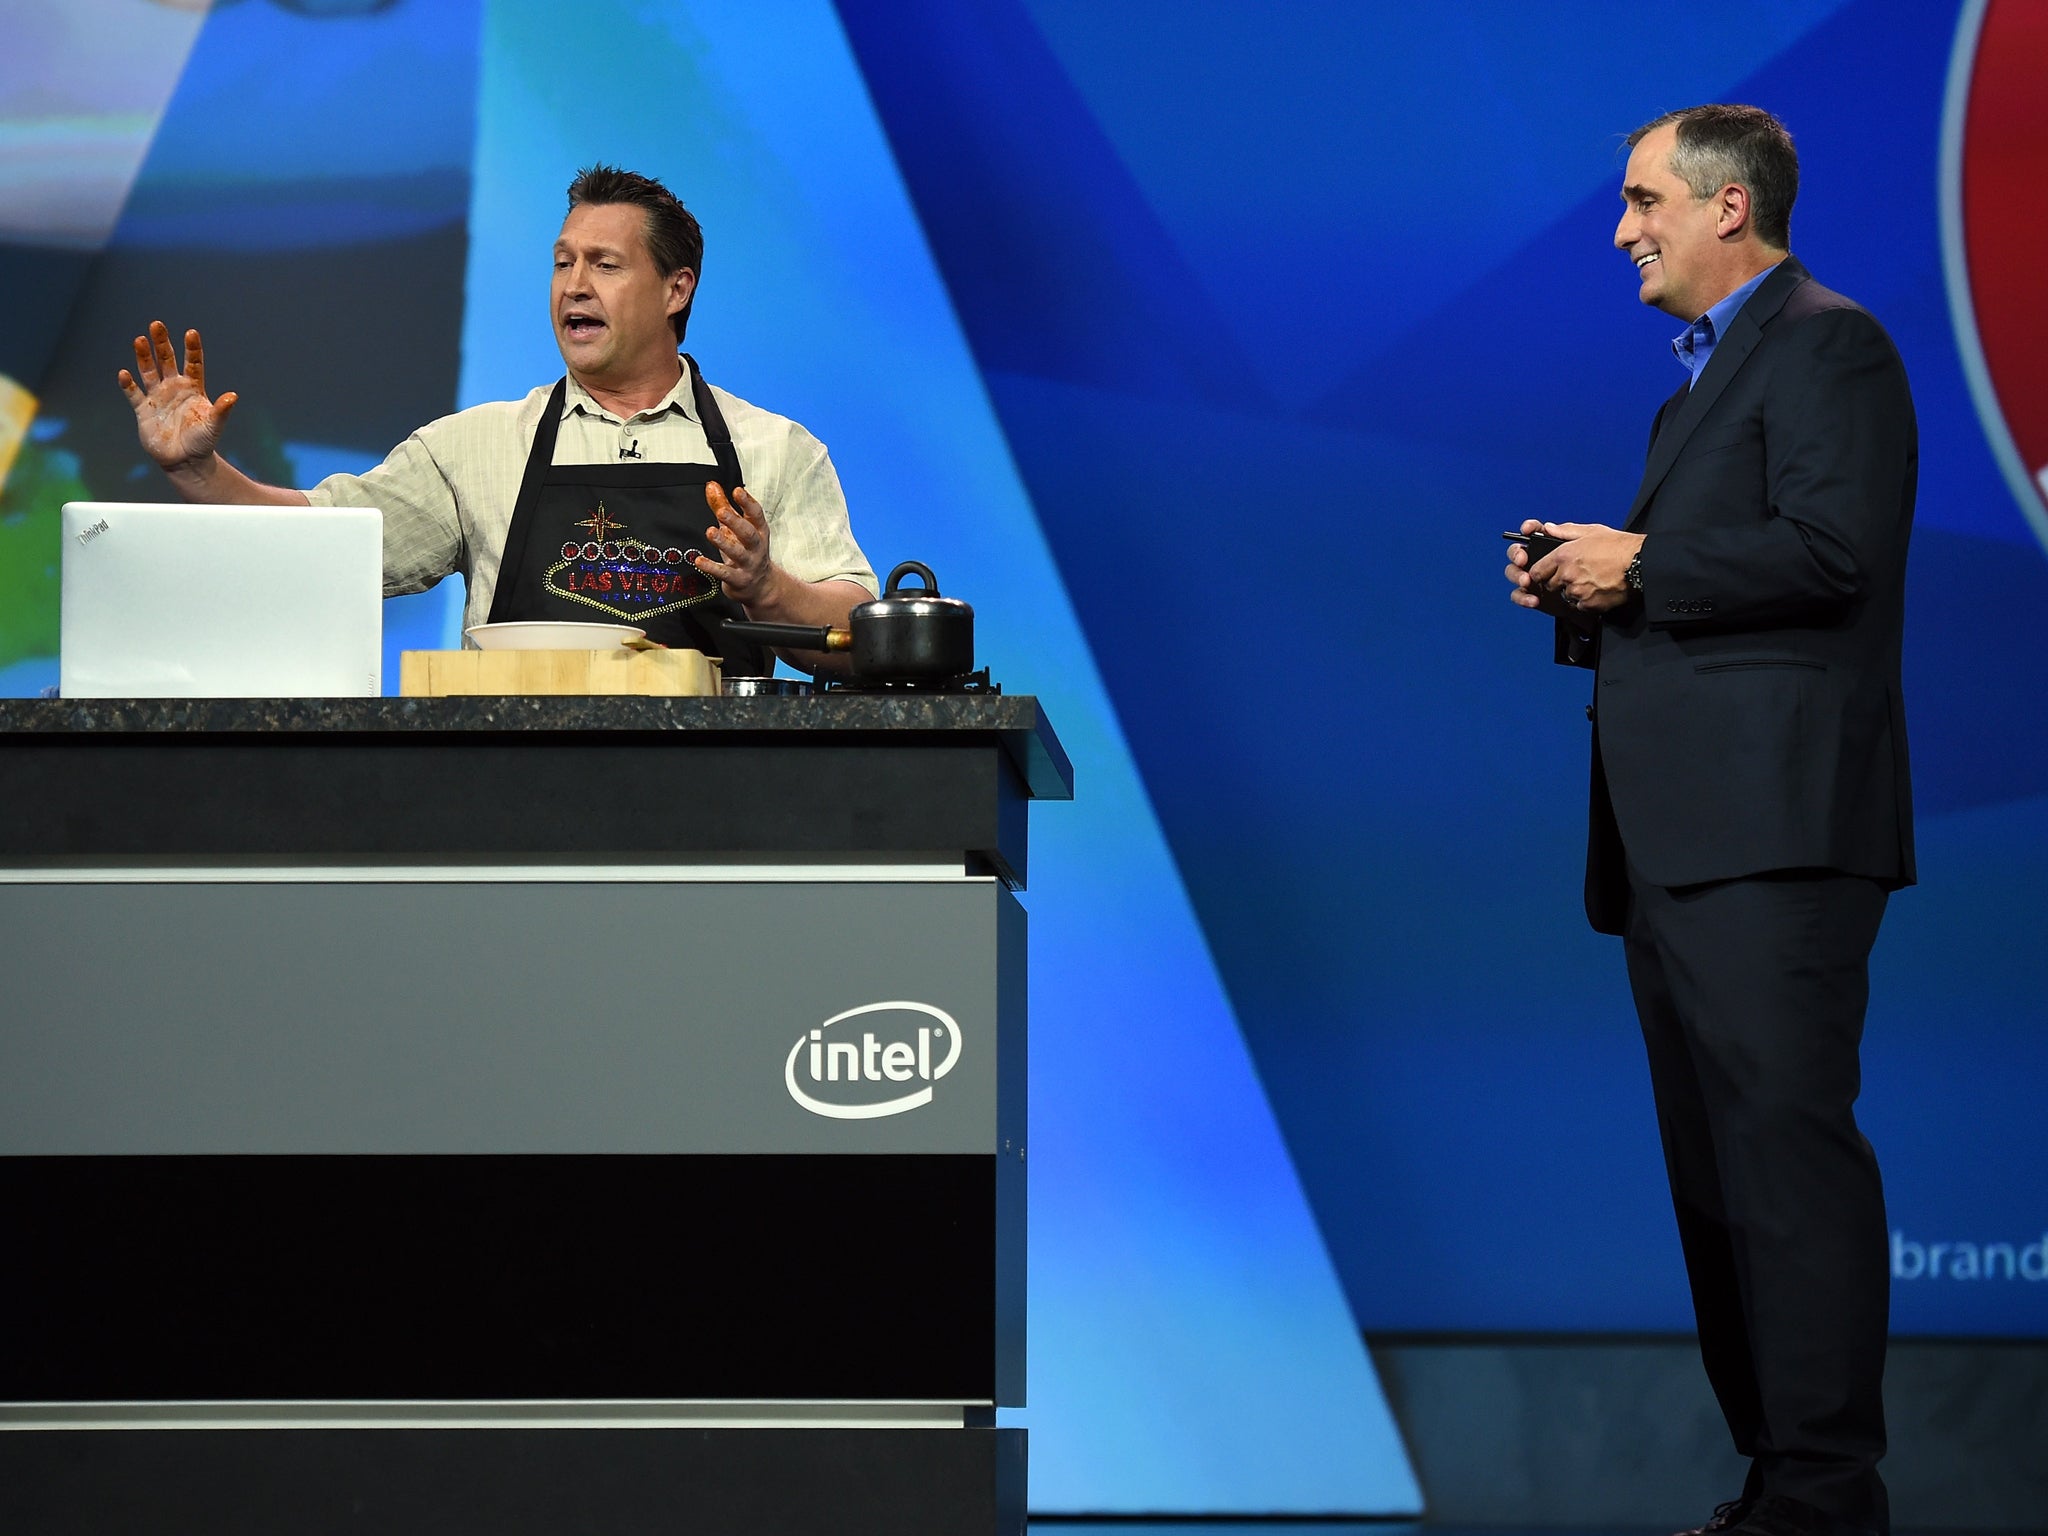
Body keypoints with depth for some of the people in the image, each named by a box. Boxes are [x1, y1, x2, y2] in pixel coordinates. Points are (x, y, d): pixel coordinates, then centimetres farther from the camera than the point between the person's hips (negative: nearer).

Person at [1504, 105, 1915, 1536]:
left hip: (1772, 830, -11)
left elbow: (1832, 549, -19)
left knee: (1788, 1145, -14)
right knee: (1719, 1166, 10)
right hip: (1679, 836, 11)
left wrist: (1636, 567, -12)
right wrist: (1582, 585, 11)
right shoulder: (1709, 366, 26)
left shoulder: (1826, 345, -6)